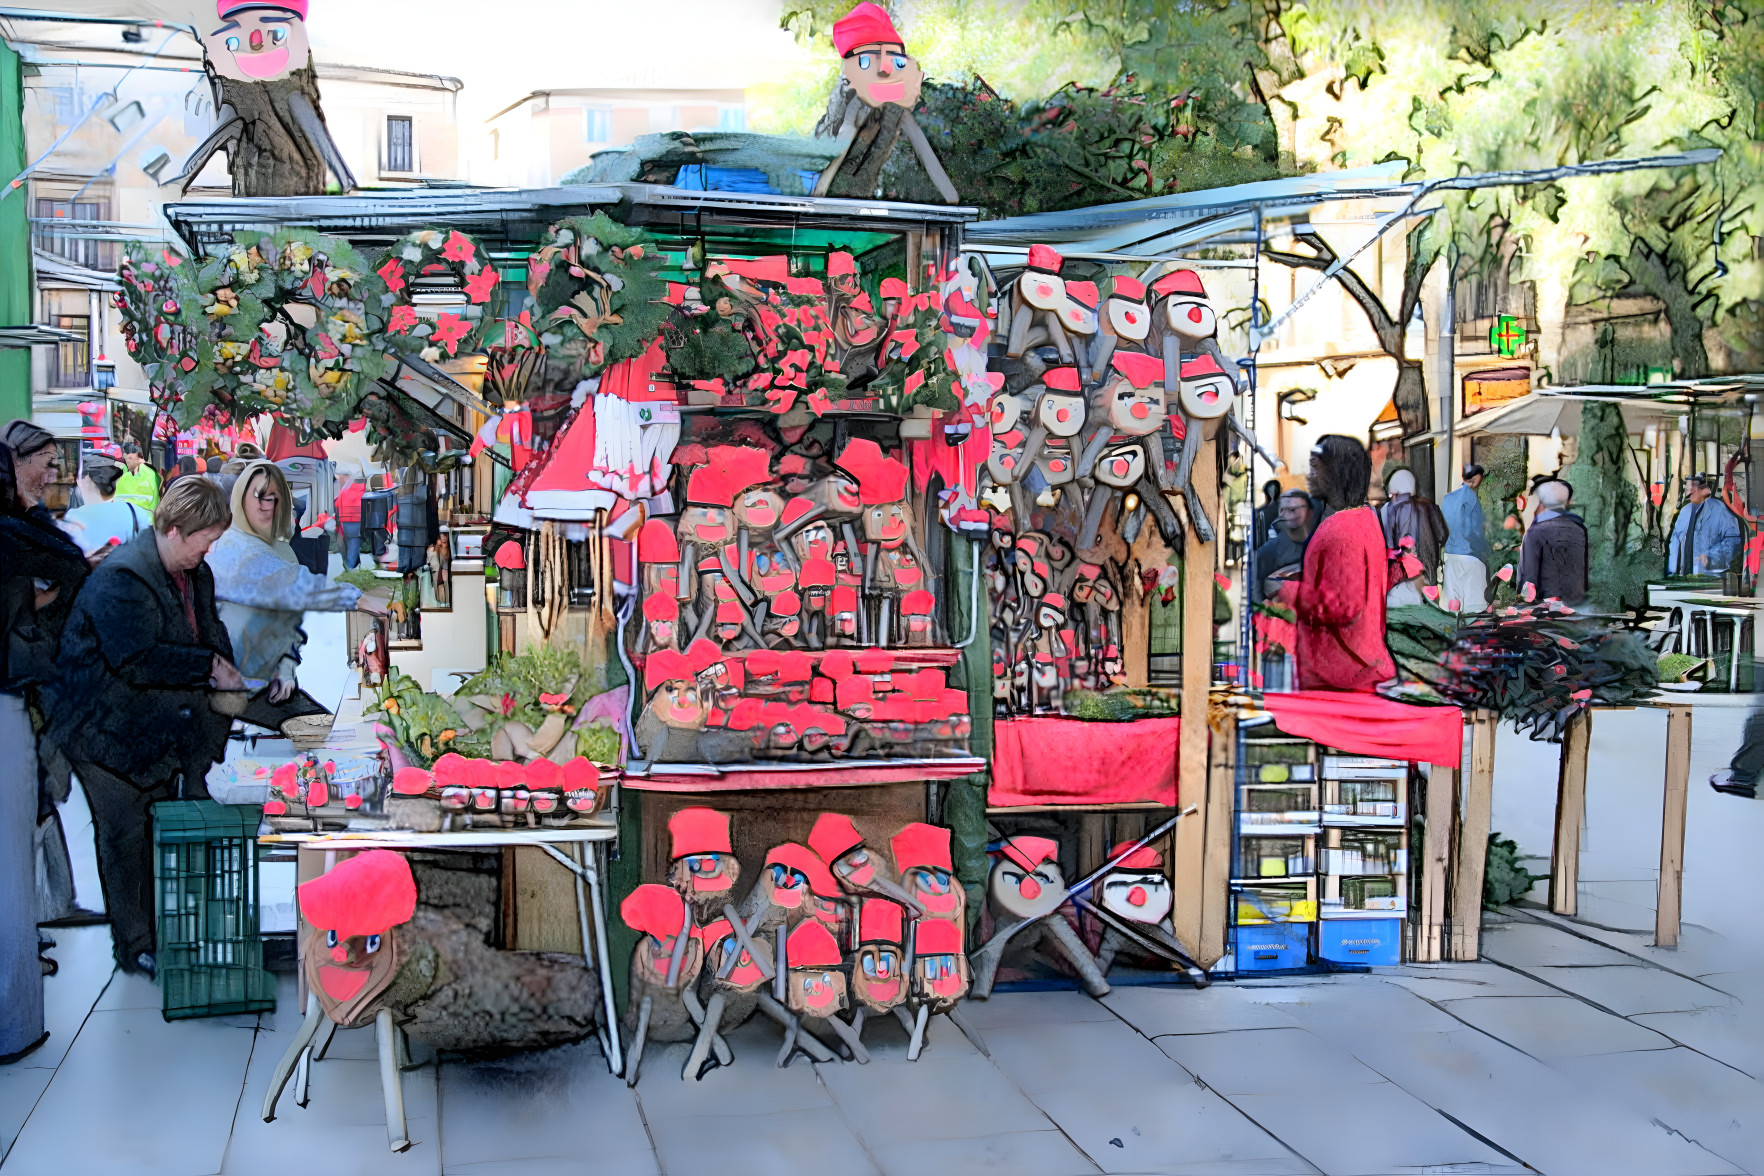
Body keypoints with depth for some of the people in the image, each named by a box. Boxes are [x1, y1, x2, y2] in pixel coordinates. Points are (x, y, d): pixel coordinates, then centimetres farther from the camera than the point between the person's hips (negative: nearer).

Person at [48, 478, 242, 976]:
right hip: (109, 727, -8)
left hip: (158, 725, 8)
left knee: (161, 830, 12)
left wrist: (224, 669, -2)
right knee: (125, 833, -1)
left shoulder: (196, 573, 6)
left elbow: (209, 631, 17)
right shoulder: (120, 578, -23)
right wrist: (209, 667, -24)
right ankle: (136, 945, 9)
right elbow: (138, 659, -29)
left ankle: (161, 932, 22)